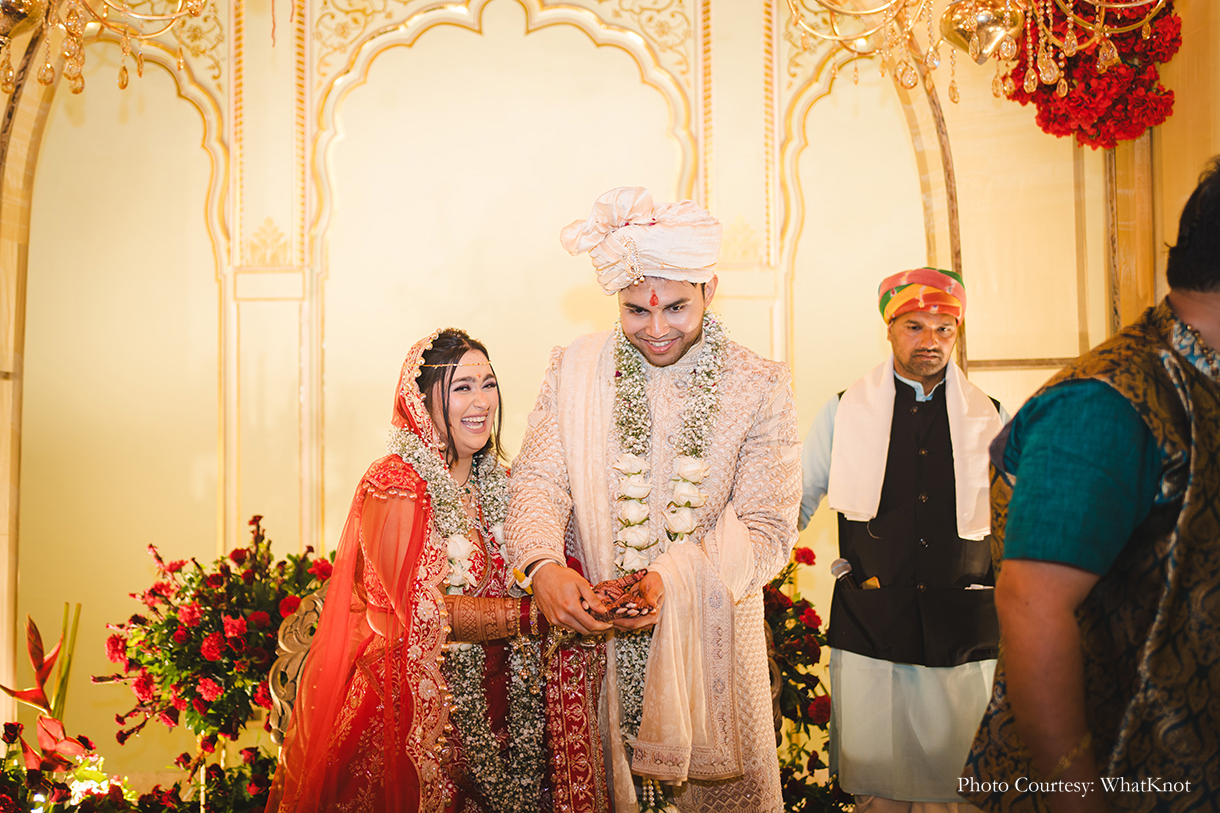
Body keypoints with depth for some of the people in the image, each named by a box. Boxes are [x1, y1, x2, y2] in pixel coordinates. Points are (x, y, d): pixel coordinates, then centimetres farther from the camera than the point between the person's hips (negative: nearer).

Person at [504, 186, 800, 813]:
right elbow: (539, 479, -5)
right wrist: (544, 565, -27)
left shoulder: (761, 387, -7)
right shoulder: (574, 370, -3)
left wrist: (671, 580, -27)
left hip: (710, 639, 0)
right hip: (591, 627, 1)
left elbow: (767, 529, -11)